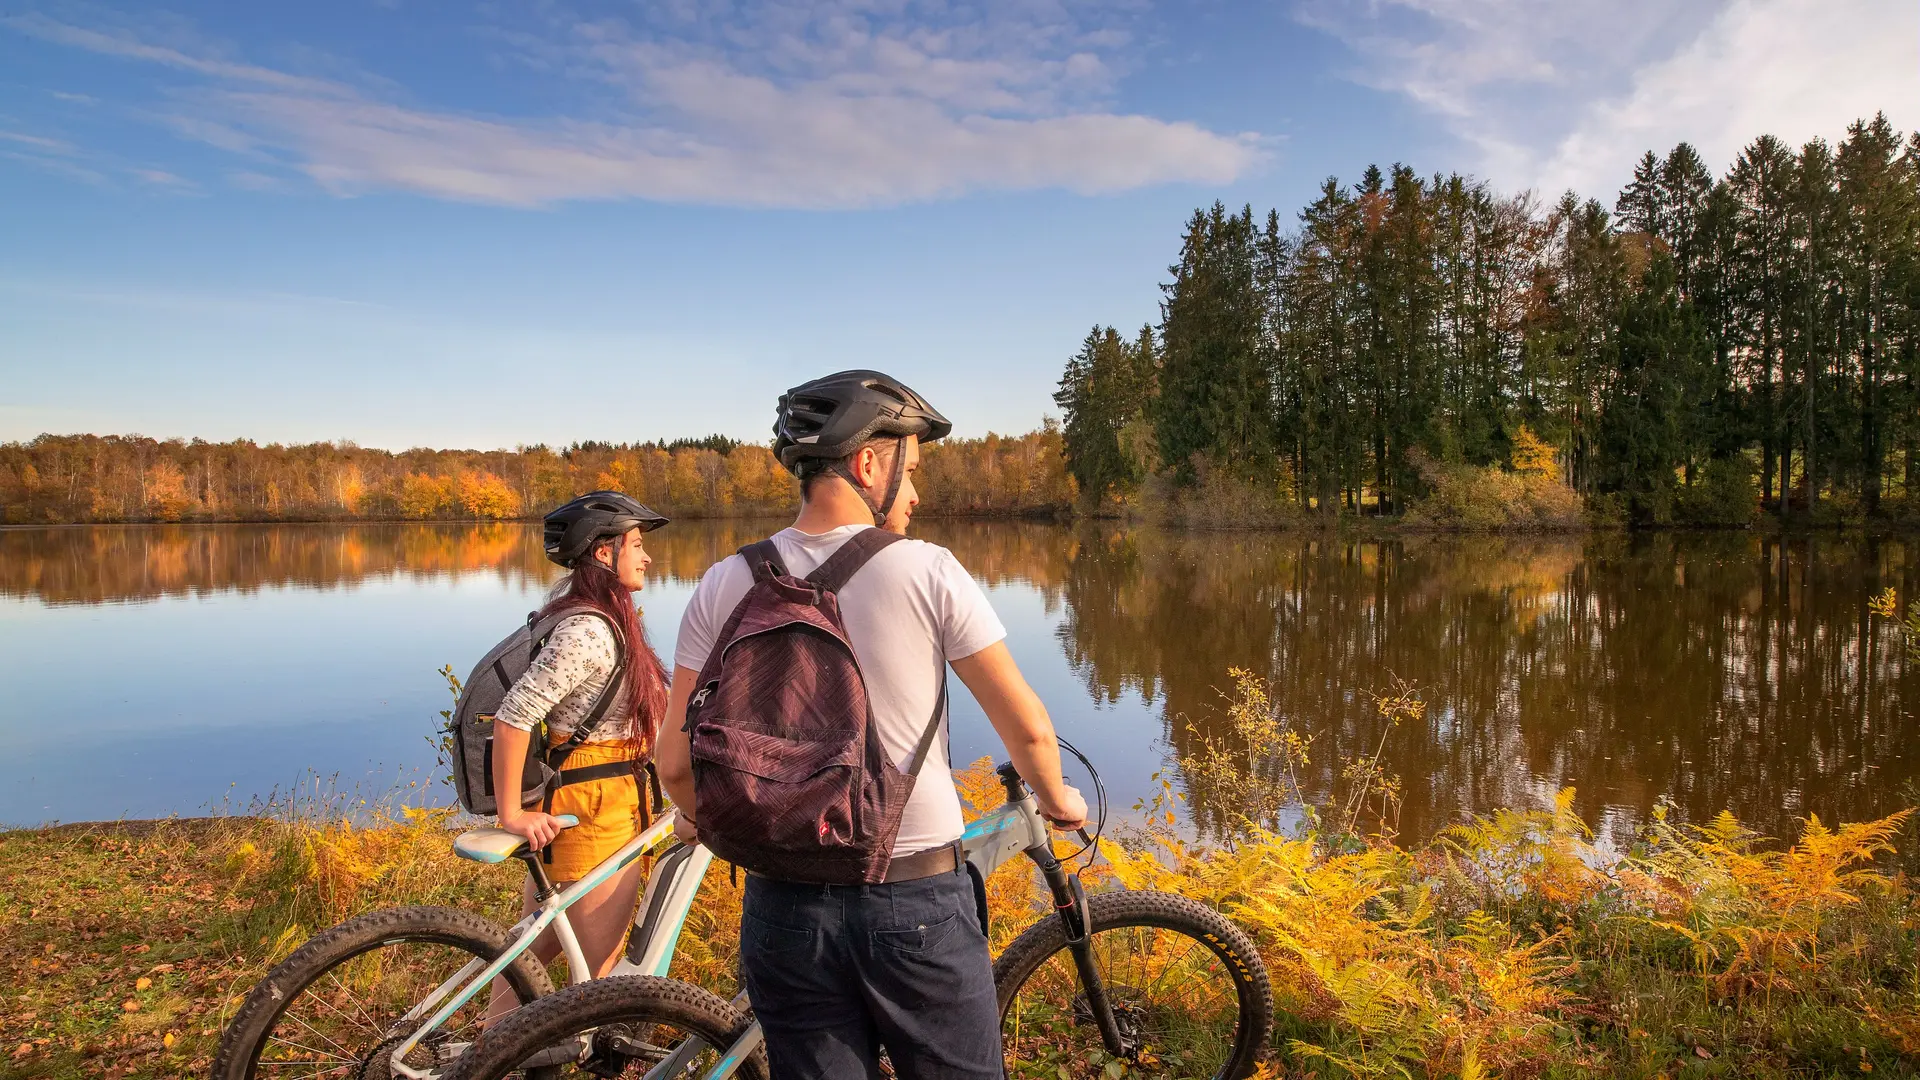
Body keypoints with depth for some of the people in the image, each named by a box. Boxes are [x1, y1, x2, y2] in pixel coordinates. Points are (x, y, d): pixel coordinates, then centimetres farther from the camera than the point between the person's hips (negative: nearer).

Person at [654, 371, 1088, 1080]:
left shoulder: (727, 585, -3)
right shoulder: (927, 571, -10)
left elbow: (676, 762, -2)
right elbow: (1027, 729, -5)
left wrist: (701, 819, 20)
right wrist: (1056, 801, 15)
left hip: (785, 907, 3)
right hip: (919, 900, -2)